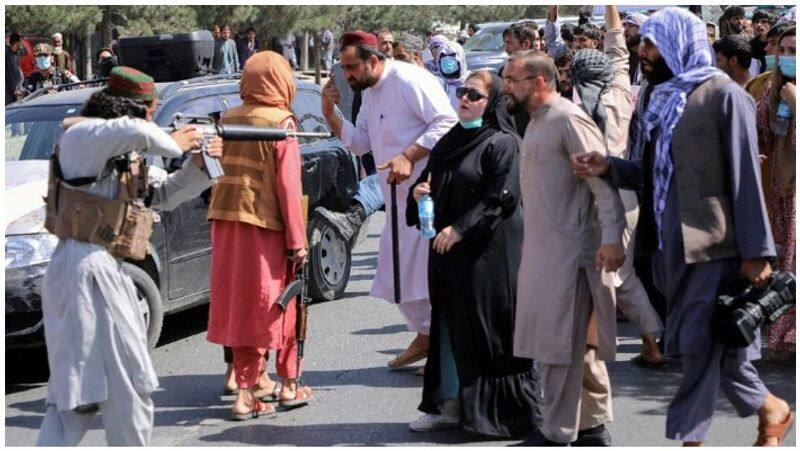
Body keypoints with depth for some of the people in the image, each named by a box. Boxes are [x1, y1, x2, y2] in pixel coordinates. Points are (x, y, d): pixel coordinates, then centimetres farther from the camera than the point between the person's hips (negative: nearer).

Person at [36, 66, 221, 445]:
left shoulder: (126, 155, 19)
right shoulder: (81, 135, -9)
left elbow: (165, 194, 24)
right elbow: (135, 131, -29)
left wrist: (198, 165, 7)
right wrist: (174, 145, -11)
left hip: (107, 271, 10)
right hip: (89, 269, -10)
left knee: (74, 388, 10)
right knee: (128, 384, -2)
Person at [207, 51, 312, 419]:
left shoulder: (229, 119, 7)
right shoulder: (281, 123, -9)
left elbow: (221, 168, 11)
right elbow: (288, 185, -11)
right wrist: (297, 241, -9)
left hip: (226, 219, 5)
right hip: (265, 223, -5)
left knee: (239, 302, 11)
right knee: (270, 305, 6)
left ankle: (255, 379, 19)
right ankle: (289, 385, 16)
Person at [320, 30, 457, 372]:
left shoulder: (409, 80, -14)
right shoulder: (370, 94, 16)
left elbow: (447, 122, -20)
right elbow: (359, 142, 19)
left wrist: (409, 157, -25)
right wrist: (330, 113, 5)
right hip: (399, 199, 10)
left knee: (433, 272, -8)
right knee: (397, 274, 14)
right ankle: (425, 336, 28)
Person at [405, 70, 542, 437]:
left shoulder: (502, 143, -8)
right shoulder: (450, 141, 14)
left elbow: (500, 198, -16)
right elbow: (429, 182, 22)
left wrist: (460, 229, -19)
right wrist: (418, 191, -2)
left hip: (487, 251, -7)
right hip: (448, 249, 7)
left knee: (483, 327, -3)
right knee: (449, 325, 10)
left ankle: (499, 408, 6)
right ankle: (450, 403, 18)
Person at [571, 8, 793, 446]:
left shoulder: (722, 95, -9)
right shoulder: (653, 97, 13)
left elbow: (744, 178, -12)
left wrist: (755, 251, -14)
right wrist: (608, 167, -3)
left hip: (711, 242, -7)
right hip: (669, 242, 7)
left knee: (700, 344, -3)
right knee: (712, 343, 14)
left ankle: (688, 438, 4)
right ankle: (769, 408, 31)